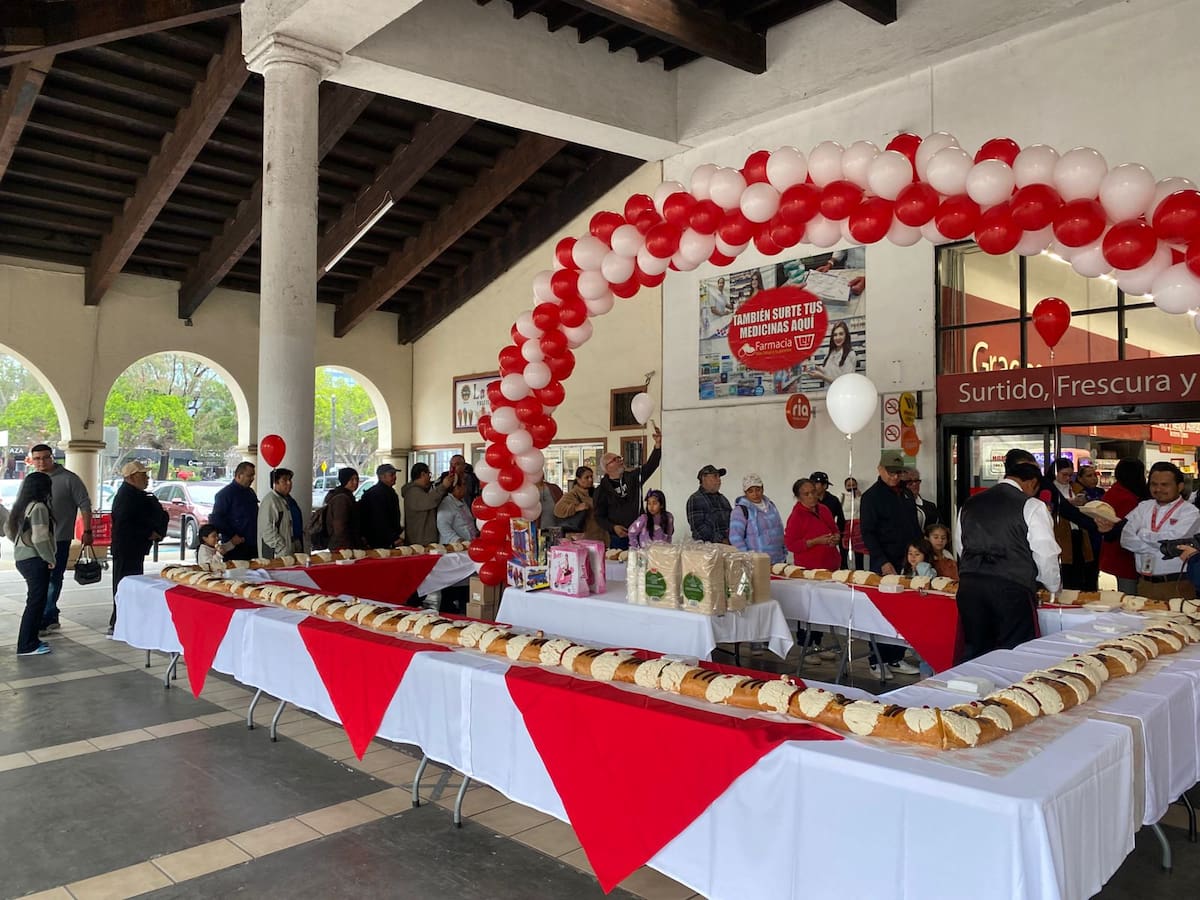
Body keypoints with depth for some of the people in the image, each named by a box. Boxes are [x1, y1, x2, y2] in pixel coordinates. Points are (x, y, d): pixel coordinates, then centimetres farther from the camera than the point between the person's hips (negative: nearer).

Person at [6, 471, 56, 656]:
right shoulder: (39, 507, -17)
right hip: (35, 560, -9)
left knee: (35, 600, 16)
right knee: (36, 602, -3)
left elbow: (8, 529, 22)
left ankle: (30, 640, 21)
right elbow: (40, 539, -22)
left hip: (22, 558, 9)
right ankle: (27, 646, 0)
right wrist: (51, 559, -11)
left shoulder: (21, 507, 11)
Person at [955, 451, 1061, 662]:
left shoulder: (969, 504, 13)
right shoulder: (1031, 506, -2)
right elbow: (1045, 555, 0)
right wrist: (1055, 587, 17)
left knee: (973, 654, 12)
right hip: (1012, 589, -5)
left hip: (969, 584, 5)